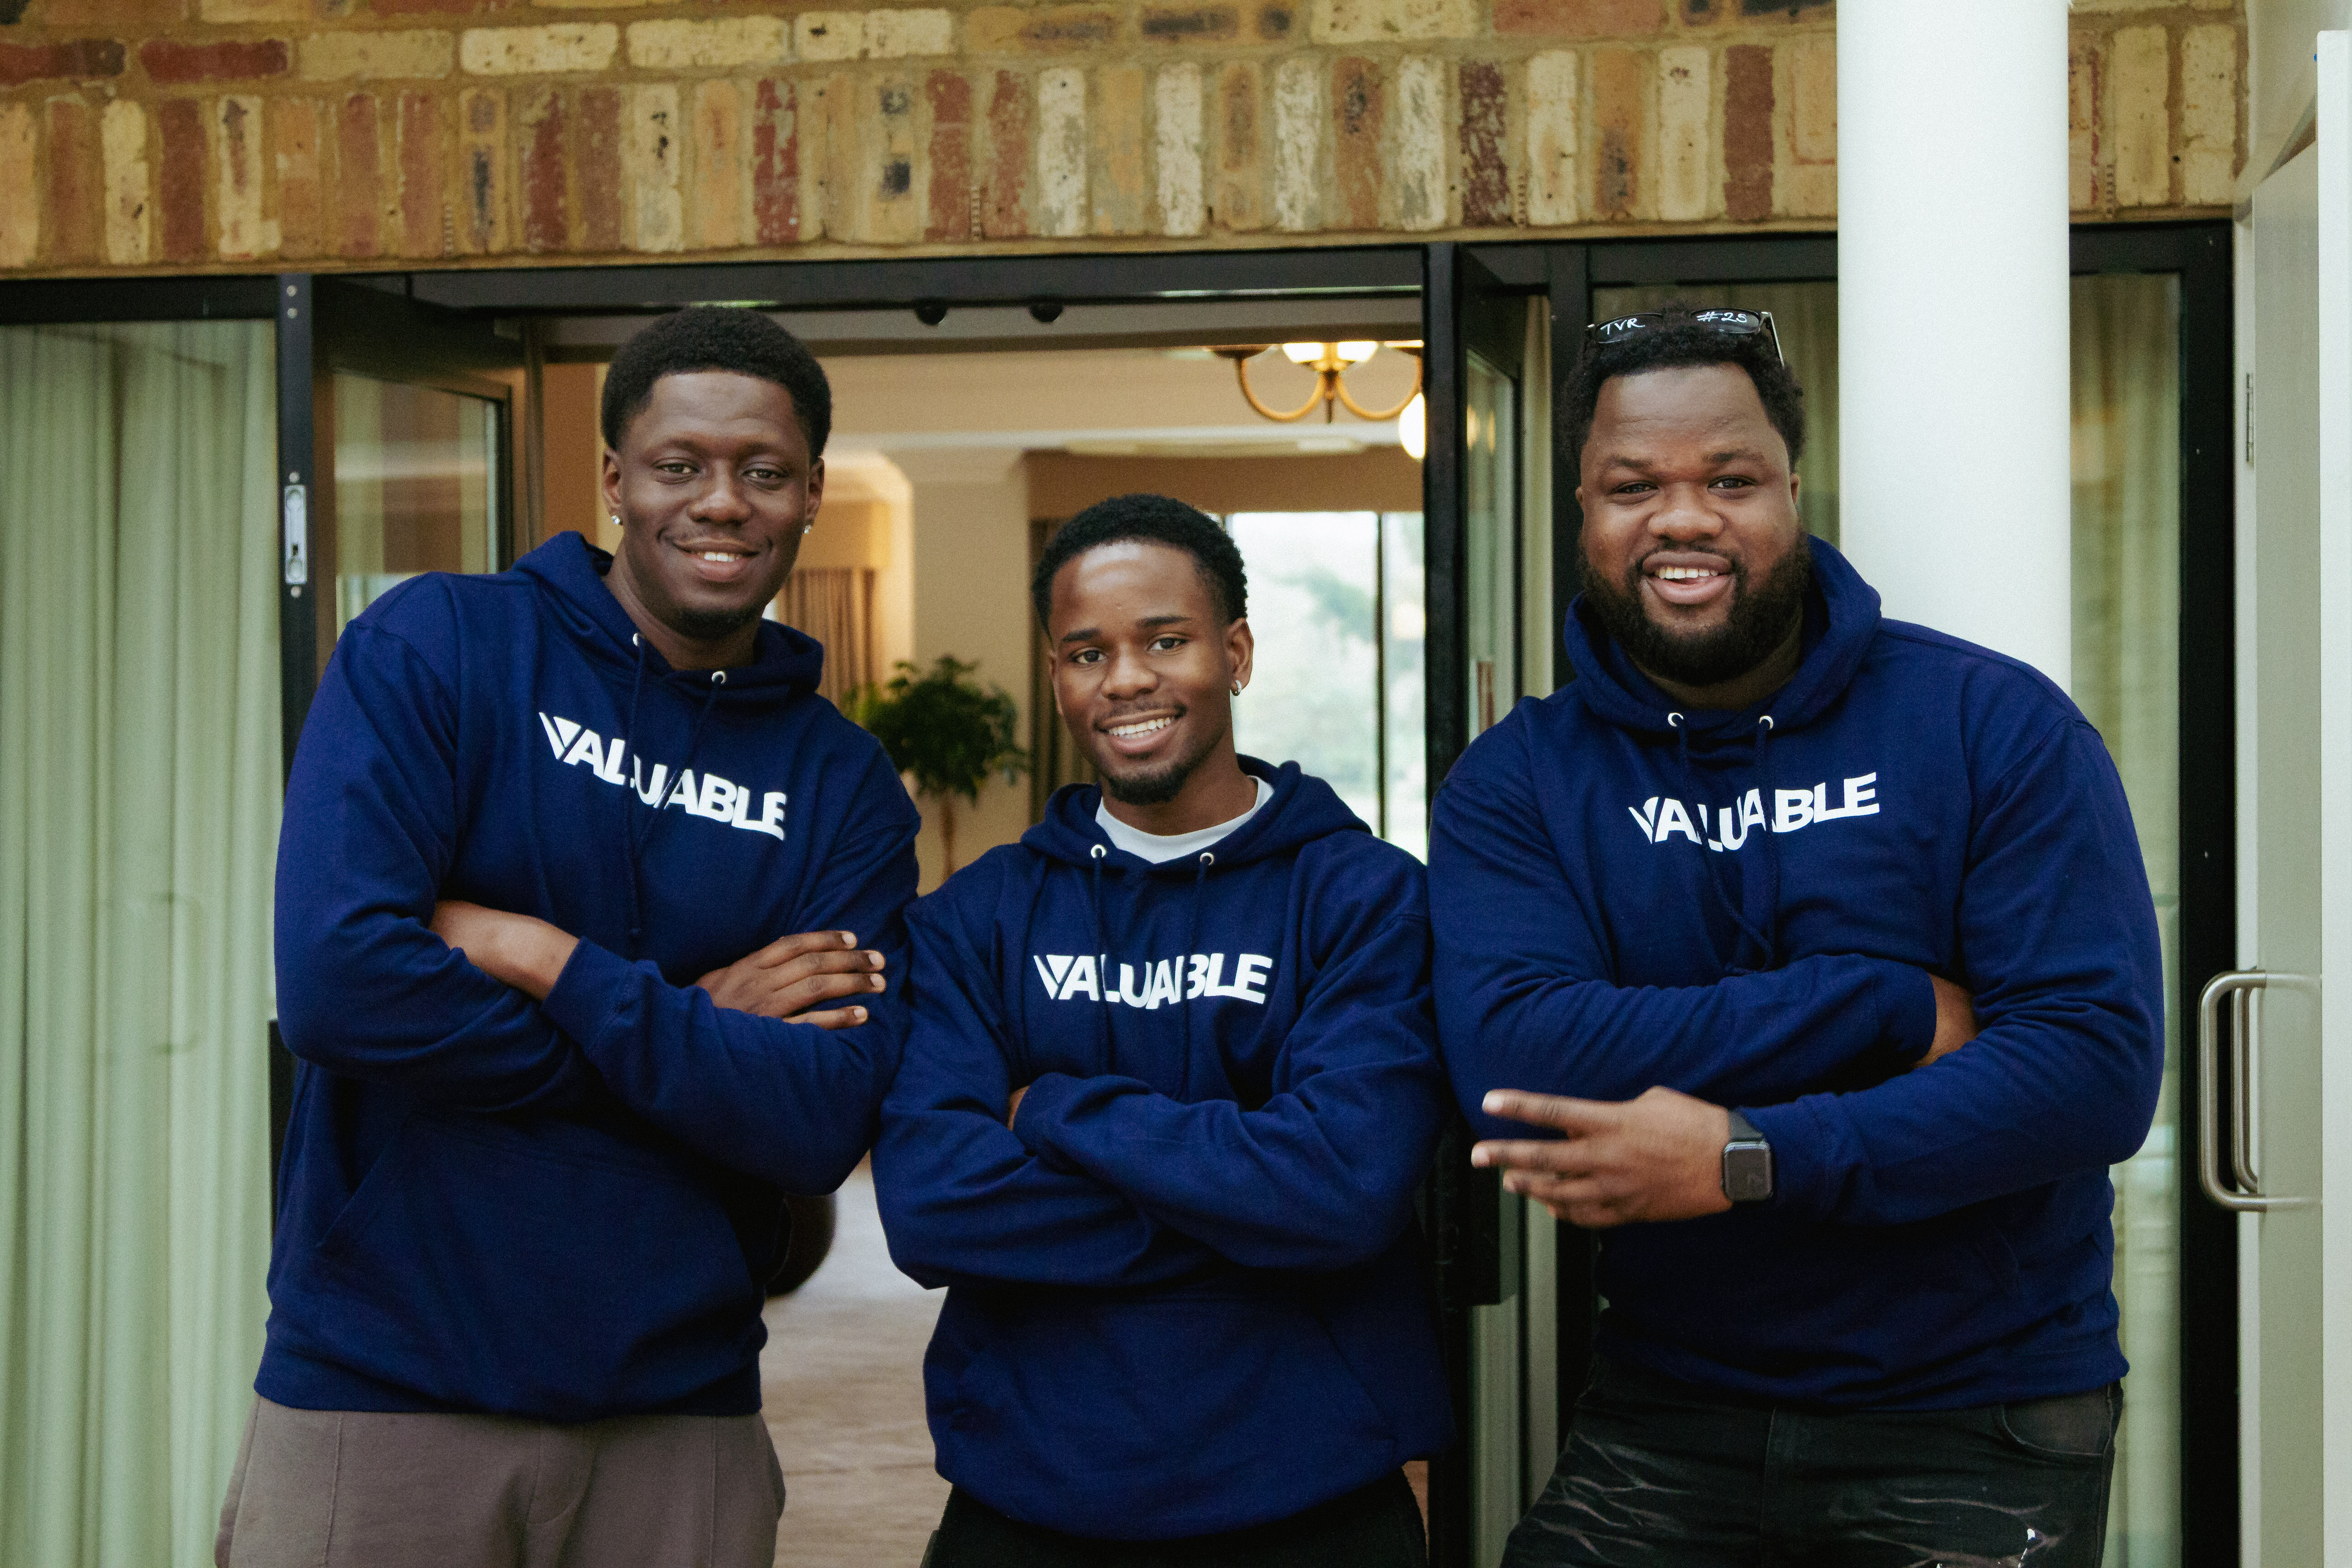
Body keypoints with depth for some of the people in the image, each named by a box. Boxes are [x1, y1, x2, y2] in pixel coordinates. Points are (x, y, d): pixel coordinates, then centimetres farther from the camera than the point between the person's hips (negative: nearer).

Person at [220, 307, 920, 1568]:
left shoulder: (844, 784, 2)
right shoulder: (432, 648, -5)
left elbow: (822, 1127, -9)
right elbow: (334, 980, -19)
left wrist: (547, 961, -16)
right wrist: (694, 1033, -12)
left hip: (680, 1415, 3)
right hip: (380, 1390, -2)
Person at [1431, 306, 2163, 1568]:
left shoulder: (1993, 725, -5)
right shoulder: (1513, 784, -2)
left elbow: (2098, 1064, -15)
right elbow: (1510, 1056, -19)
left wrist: (1746, 1160, -24)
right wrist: (1894, 1010, -20)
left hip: (1979, 1432, -1)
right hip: (1661, 1424, 1)